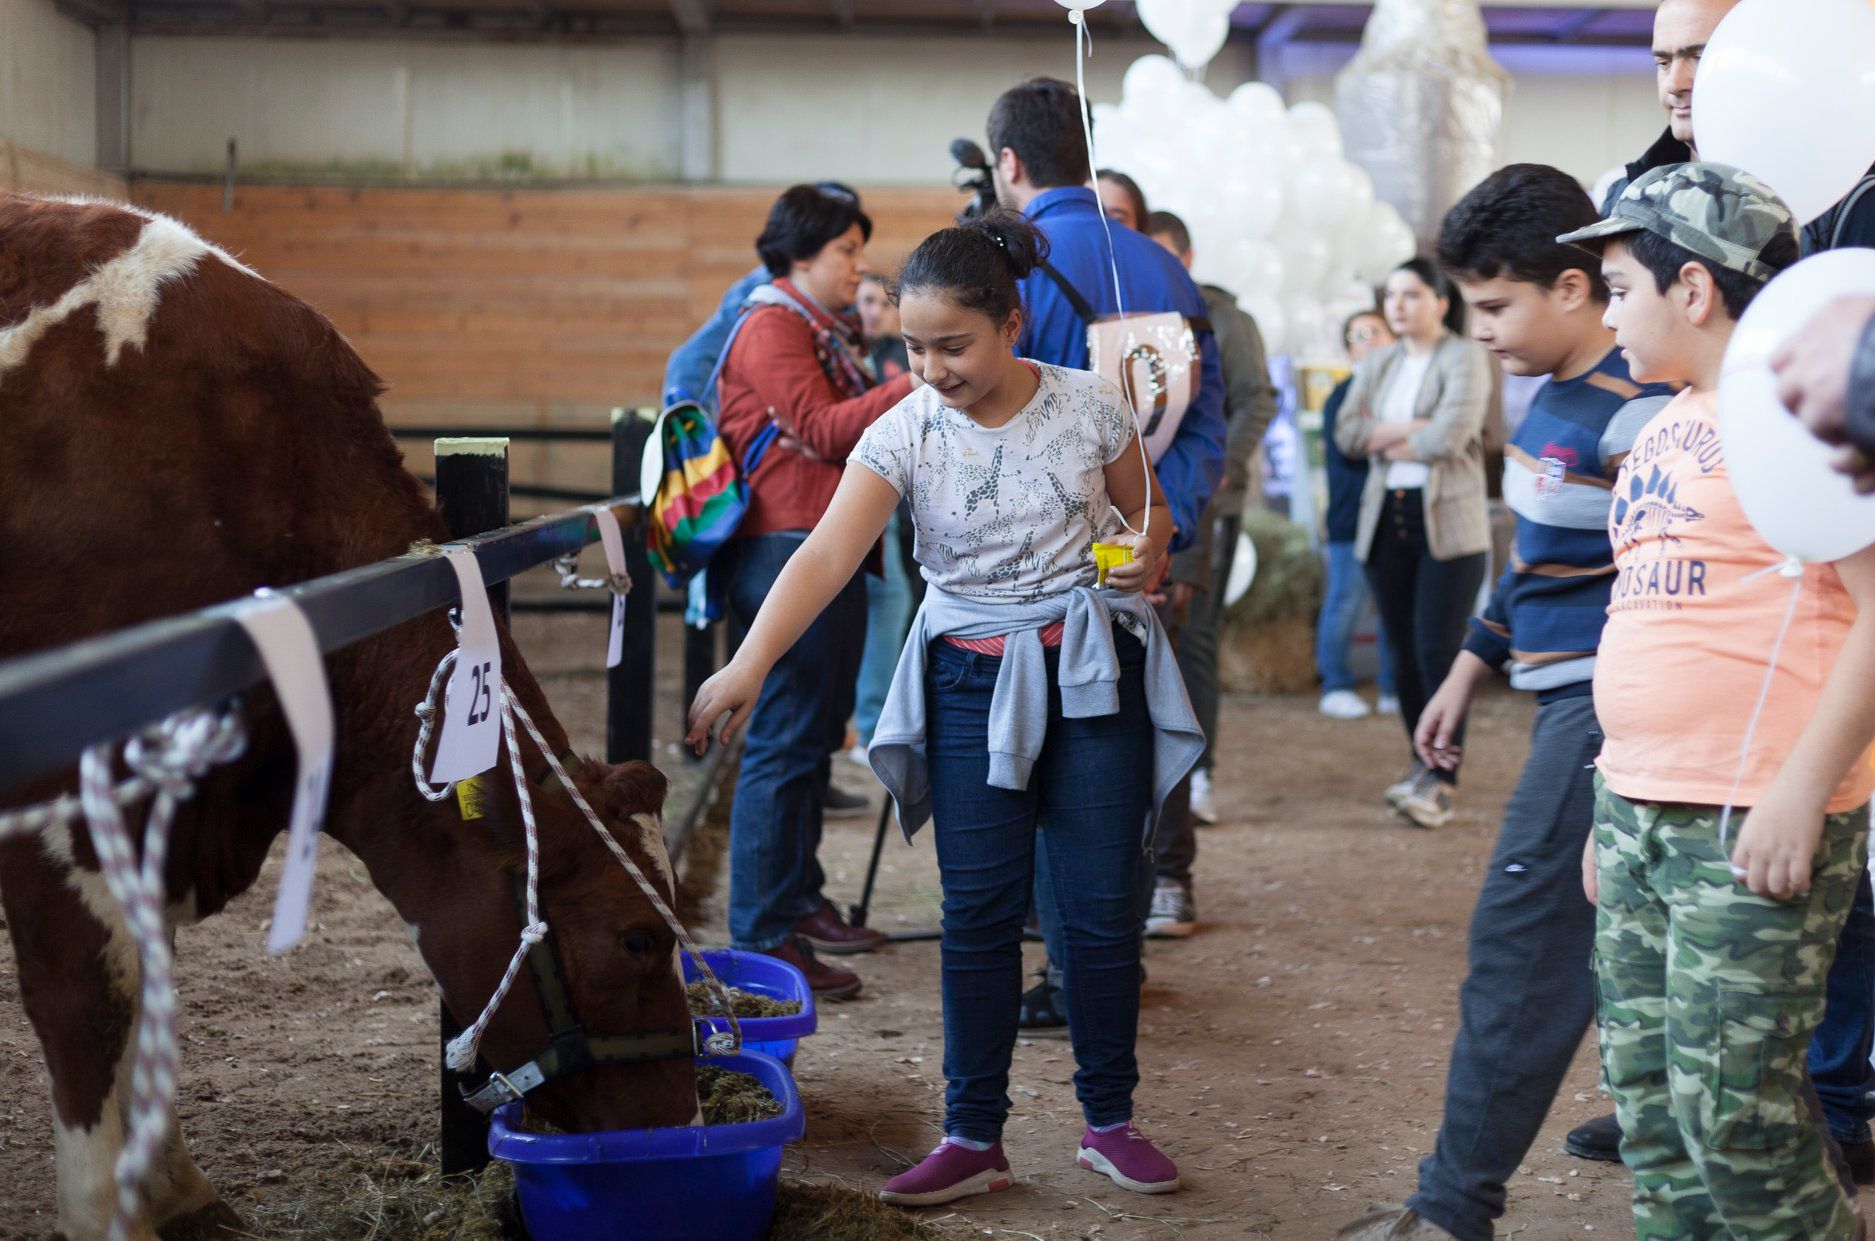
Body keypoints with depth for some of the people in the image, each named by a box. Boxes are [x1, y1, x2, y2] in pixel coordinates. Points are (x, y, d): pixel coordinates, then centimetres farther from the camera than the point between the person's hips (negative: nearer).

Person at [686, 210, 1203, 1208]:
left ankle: (1109, 1120, 20)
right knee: (978, 911, 0)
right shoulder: (905, 434, -9)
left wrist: (1147, 551, -13)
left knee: (1101, 903, 4)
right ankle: (973, 1135, 11)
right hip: (971, 684, 0)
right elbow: (827, 554, -21)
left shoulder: (1088, 406, -6)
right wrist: (749, 662, -34)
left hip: (1092, 673, 0)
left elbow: (1147, 509, 11)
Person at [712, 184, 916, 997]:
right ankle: (763, 938, -8)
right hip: (785, 553, -11)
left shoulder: (825, 333, 23)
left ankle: (800, 901, 27)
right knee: (783, 743, -10)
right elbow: (822, 430, -19)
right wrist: (916, 388, -24)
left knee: (815, 737, 16)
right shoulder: (770, 328, -9)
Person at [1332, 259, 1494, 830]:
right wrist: (1406, 429, -11)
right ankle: (1422, 765, 20)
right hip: (1387, 519, 6)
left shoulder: (1464, 357, -2)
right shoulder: (1377, 365, 17)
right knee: (1403, 649, 8)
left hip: (1447, 520, -6)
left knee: (1437, 648, -12)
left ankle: (1441, 781, -11)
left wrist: (1384, 441, -3)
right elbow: (1346, 432, 3)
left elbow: (1452, 434, -16)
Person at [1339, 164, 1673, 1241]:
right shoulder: (1557, 396, 12)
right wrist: (1471, 669, 25)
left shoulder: (1633, 411, -18)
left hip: (1606, 709, -10)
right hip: (1571, 703, 10)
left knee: (1521, 943, -5)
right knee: (1617, 945, 14)